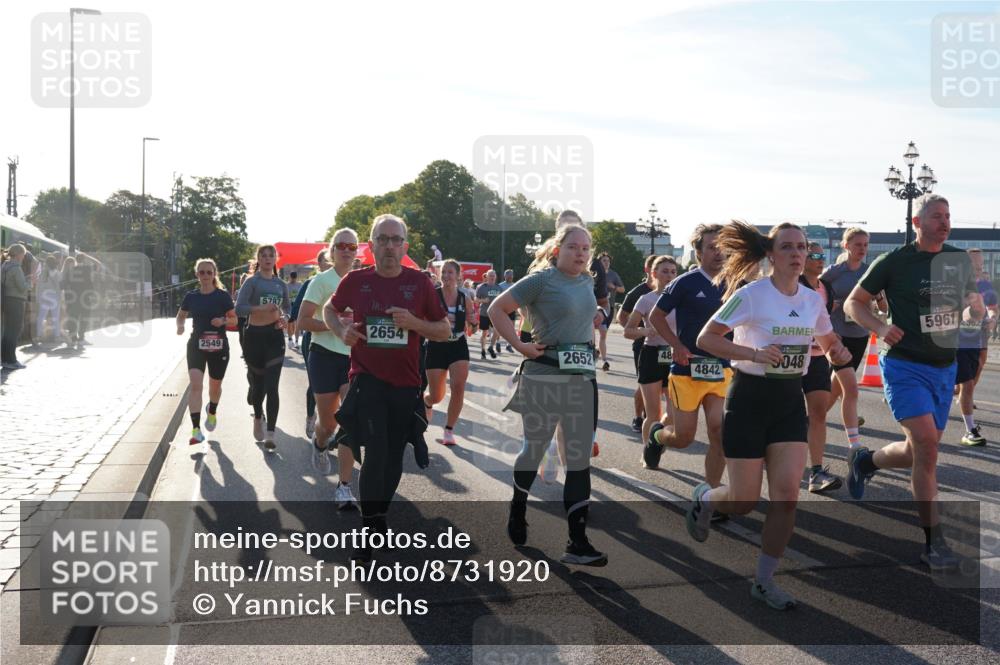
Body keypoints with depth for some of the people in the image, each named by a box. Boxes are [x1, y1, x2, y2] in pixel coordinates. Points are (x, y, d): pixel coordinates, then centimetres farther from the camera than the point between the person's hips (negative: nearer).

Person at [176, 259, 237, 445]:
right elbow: (181, 315, 15)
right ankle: (196, 430, -16)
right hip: (196, 346, 0)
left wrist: (223, 320, -19)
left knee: (215, 386, 14)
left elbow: (234, 319, 2)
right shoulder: (191, 296, 2)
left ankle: (212, 412, 48)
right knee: (195, 384, -15)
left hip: (219, 347, 0)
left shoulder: (223, 296, -3)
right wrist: (180, 326, -6)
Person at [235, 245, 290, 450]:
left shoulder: (281, 284, 9)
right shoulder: (252, 282, -3)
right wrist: (261, 308, -26)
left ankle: (270, 435, -9)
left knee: (272, 386, -8)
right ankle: (258, 417, 41)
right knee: (258, 383, 10)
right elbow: (239, 309, -13)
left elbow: (287, 307, 21)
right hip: (255, 335, -2)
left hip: (275, 335, 2)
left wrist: (285, 318, -1)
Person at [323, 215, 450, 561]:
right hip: (367, 379, -2)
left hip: (405, 384, 2)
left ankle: (381, 516, 36)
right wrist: (342, 330, -5)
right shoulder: (355, 280, -2)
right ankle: (368, 529, 1)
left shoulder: (419, 283, -3)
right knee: (376, 453, -14)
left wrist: (414, 322, -16)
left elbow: (445, 331, 2)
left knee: (393, 457, 13)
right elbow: (329, 309, 16)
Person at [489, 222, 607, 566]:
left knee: (580, 459, 3)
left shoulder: (588, 283, 10)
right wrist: (520, 345, -14)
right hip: (544, 378, -5)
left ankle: (578, 543, 7)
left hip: (583, 378, 6)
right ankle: (518, 510, 37)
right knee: (534, 450, 9)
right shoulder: (540, 280, -9)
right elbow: (497, 309, -9)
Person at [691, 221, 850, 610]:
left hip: (790, 400, 5)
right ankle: (704, 498, 35)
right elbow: (705, 339, -14)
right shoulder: (750, 295, -13)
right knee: (744, 502, -2)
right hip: (750, 398, -5)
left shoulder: (813, 300, 5)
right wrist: (754, 353, -26)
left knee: (787, 494, -6)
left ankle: (764, 581, 11)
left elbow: (828, 342, 22)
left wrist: (838, 353, -2)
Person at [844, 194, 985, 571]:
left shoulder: (960, 261, 7)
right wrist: (880, 328, -20)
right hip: (905, 366, -6)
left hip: (945, 368, 6)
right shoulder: (894, 262, -8)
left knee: (919, 453, 10)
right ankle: (934, 541, -10)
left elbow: (972, 306, 19)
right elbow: (853, 303, -2)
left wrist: (974, 310, -6)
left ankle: (864, 461, 41)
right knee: (926, 442, -20)